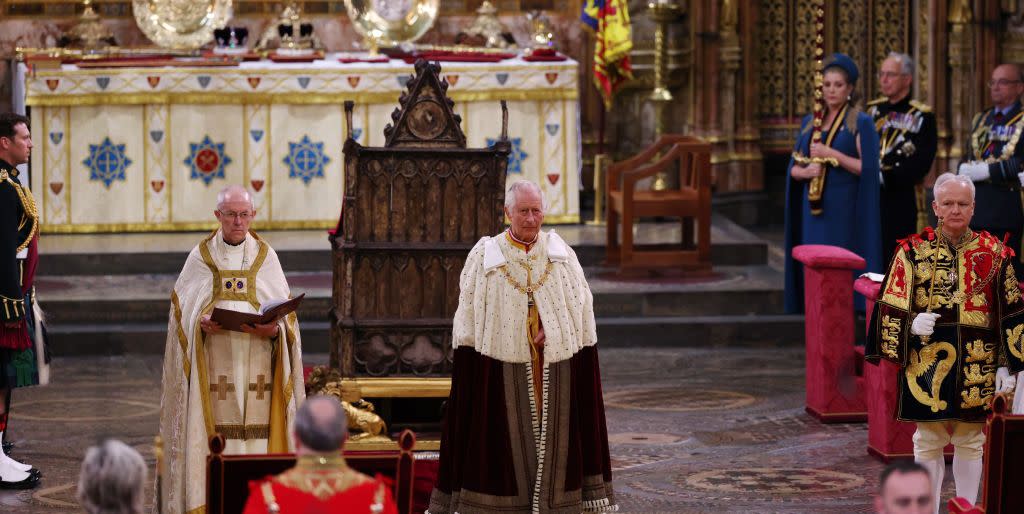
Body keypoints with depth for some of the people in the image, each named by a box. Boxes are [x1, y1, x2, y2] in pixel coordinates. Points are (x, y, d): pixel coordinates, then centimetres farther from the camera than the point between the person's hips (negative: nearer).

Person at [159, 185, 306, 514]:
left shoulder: (266, 257, 9)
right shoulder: (200, 257, 7)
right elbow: (183, 310, 5)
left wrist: (273, 329, -14)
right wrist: (201, 323, -16)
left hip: (256, 361, 1)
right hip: (213, 361, -1)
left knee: (256, 433, -3)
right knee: (214, 435, -5)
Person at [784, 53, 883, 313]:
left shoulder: (861, 123, -2)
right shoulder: (809, 123, 14)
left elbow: (868, 167, -10)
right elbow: (793, 167, 14)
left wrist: (831, 154, -15)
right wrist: (805, 171, -8)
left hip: (844, 209, -5)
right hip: (813, 206, 5)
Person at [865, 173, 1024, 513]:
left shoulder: (995, 254, 3)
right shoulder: (913, 251, 1)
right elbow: (891, 306, 2)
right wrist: (912, 323, -19)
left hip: (977, 366, 1)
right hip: (927, 363, 0)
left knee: (970, 443, 8)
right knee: (928, 442, 6)